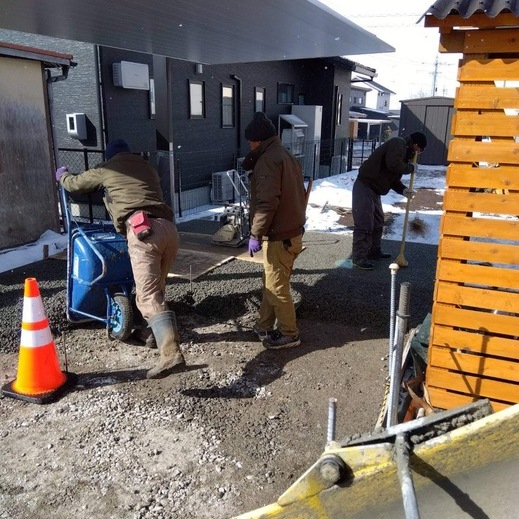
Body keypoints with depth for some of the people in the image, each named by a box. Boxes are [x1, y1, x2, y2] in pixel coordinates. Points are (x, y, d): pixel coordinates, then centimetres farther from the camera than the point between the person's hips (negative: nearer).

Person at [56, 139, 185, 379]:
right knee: (156, 288, 24)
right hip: (168, 227, 6)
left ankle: (171, 355, -26)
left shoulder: (105, 170, 19)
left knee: (148, 296, -14)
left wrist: (62, 174, 58)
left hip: (143, 230, -6)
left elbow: (74, 184, 34)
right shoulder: (147, 167, 31)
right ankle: (157, 333, 35)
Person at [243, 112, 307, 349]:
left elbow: (267, 202, -25)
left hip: (278, 236, -10)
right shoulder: (286, 155, 16)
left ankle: (289, 334, 12)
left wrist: (255, 234, -21)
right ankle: (264, 326, 29)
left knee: (276, 287, 0)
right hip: (291, 230, 10)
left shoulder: (268, 160, -16)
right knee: (270, 282, 18)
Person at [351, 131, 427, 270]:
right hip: (364, 186, -11)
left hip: (374, 189, 11)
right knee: (364, 223, -10)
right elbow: (393, 165, -28)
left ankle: (374, 251, 31)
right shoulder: (398, 143, -11)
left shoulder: (404, 150, 20)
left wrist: (402, 189, 5)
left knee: (378, 222, 18)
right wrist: (410, 167, -10)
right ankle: (359, 257, -5)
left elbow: (392, 177, 22)